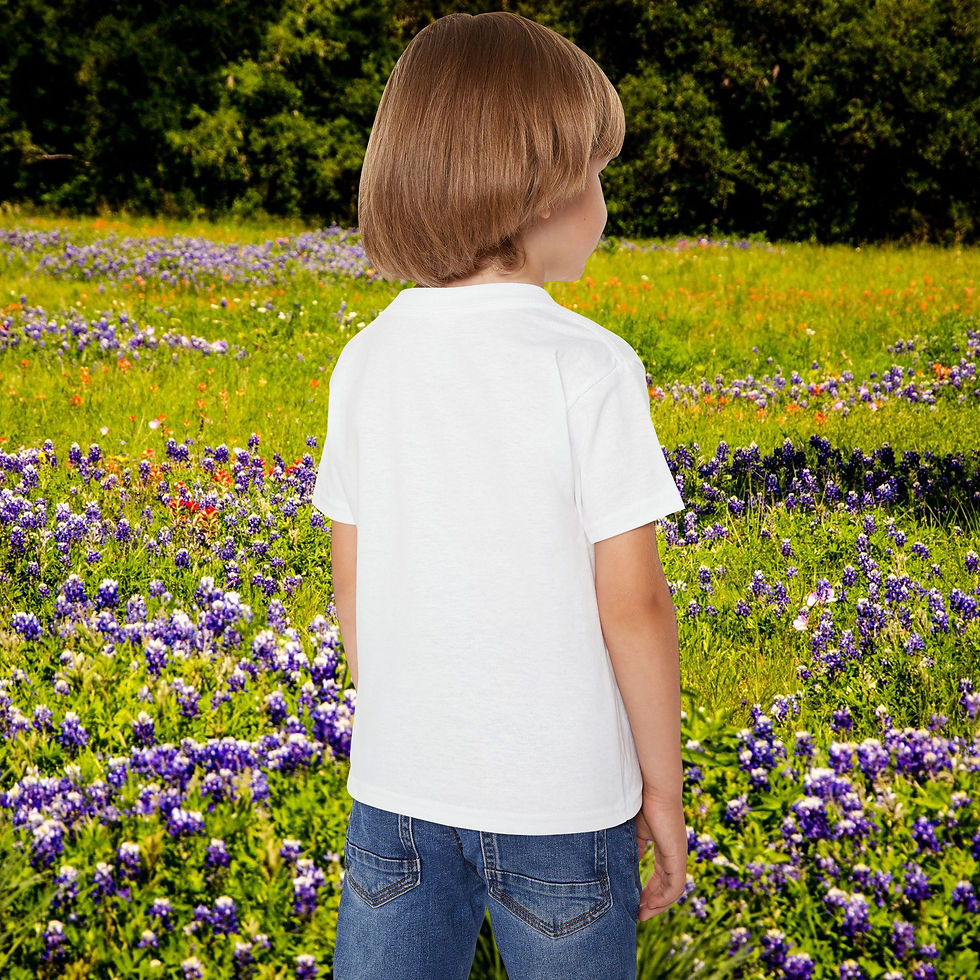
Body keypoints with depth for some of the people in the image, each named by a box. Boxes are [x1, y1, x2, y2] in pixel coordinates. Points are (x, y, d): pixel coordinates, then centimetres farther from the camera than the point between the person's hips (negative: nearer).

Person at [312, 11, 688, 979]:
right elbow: (630, 602, -13)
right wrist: (662, 783, -1)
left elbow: (351, 582, 5)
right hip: (560, 795, -3)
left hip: (397, 788, 4)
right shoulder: (589, 366, -15)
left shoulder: (367, 361, -1)